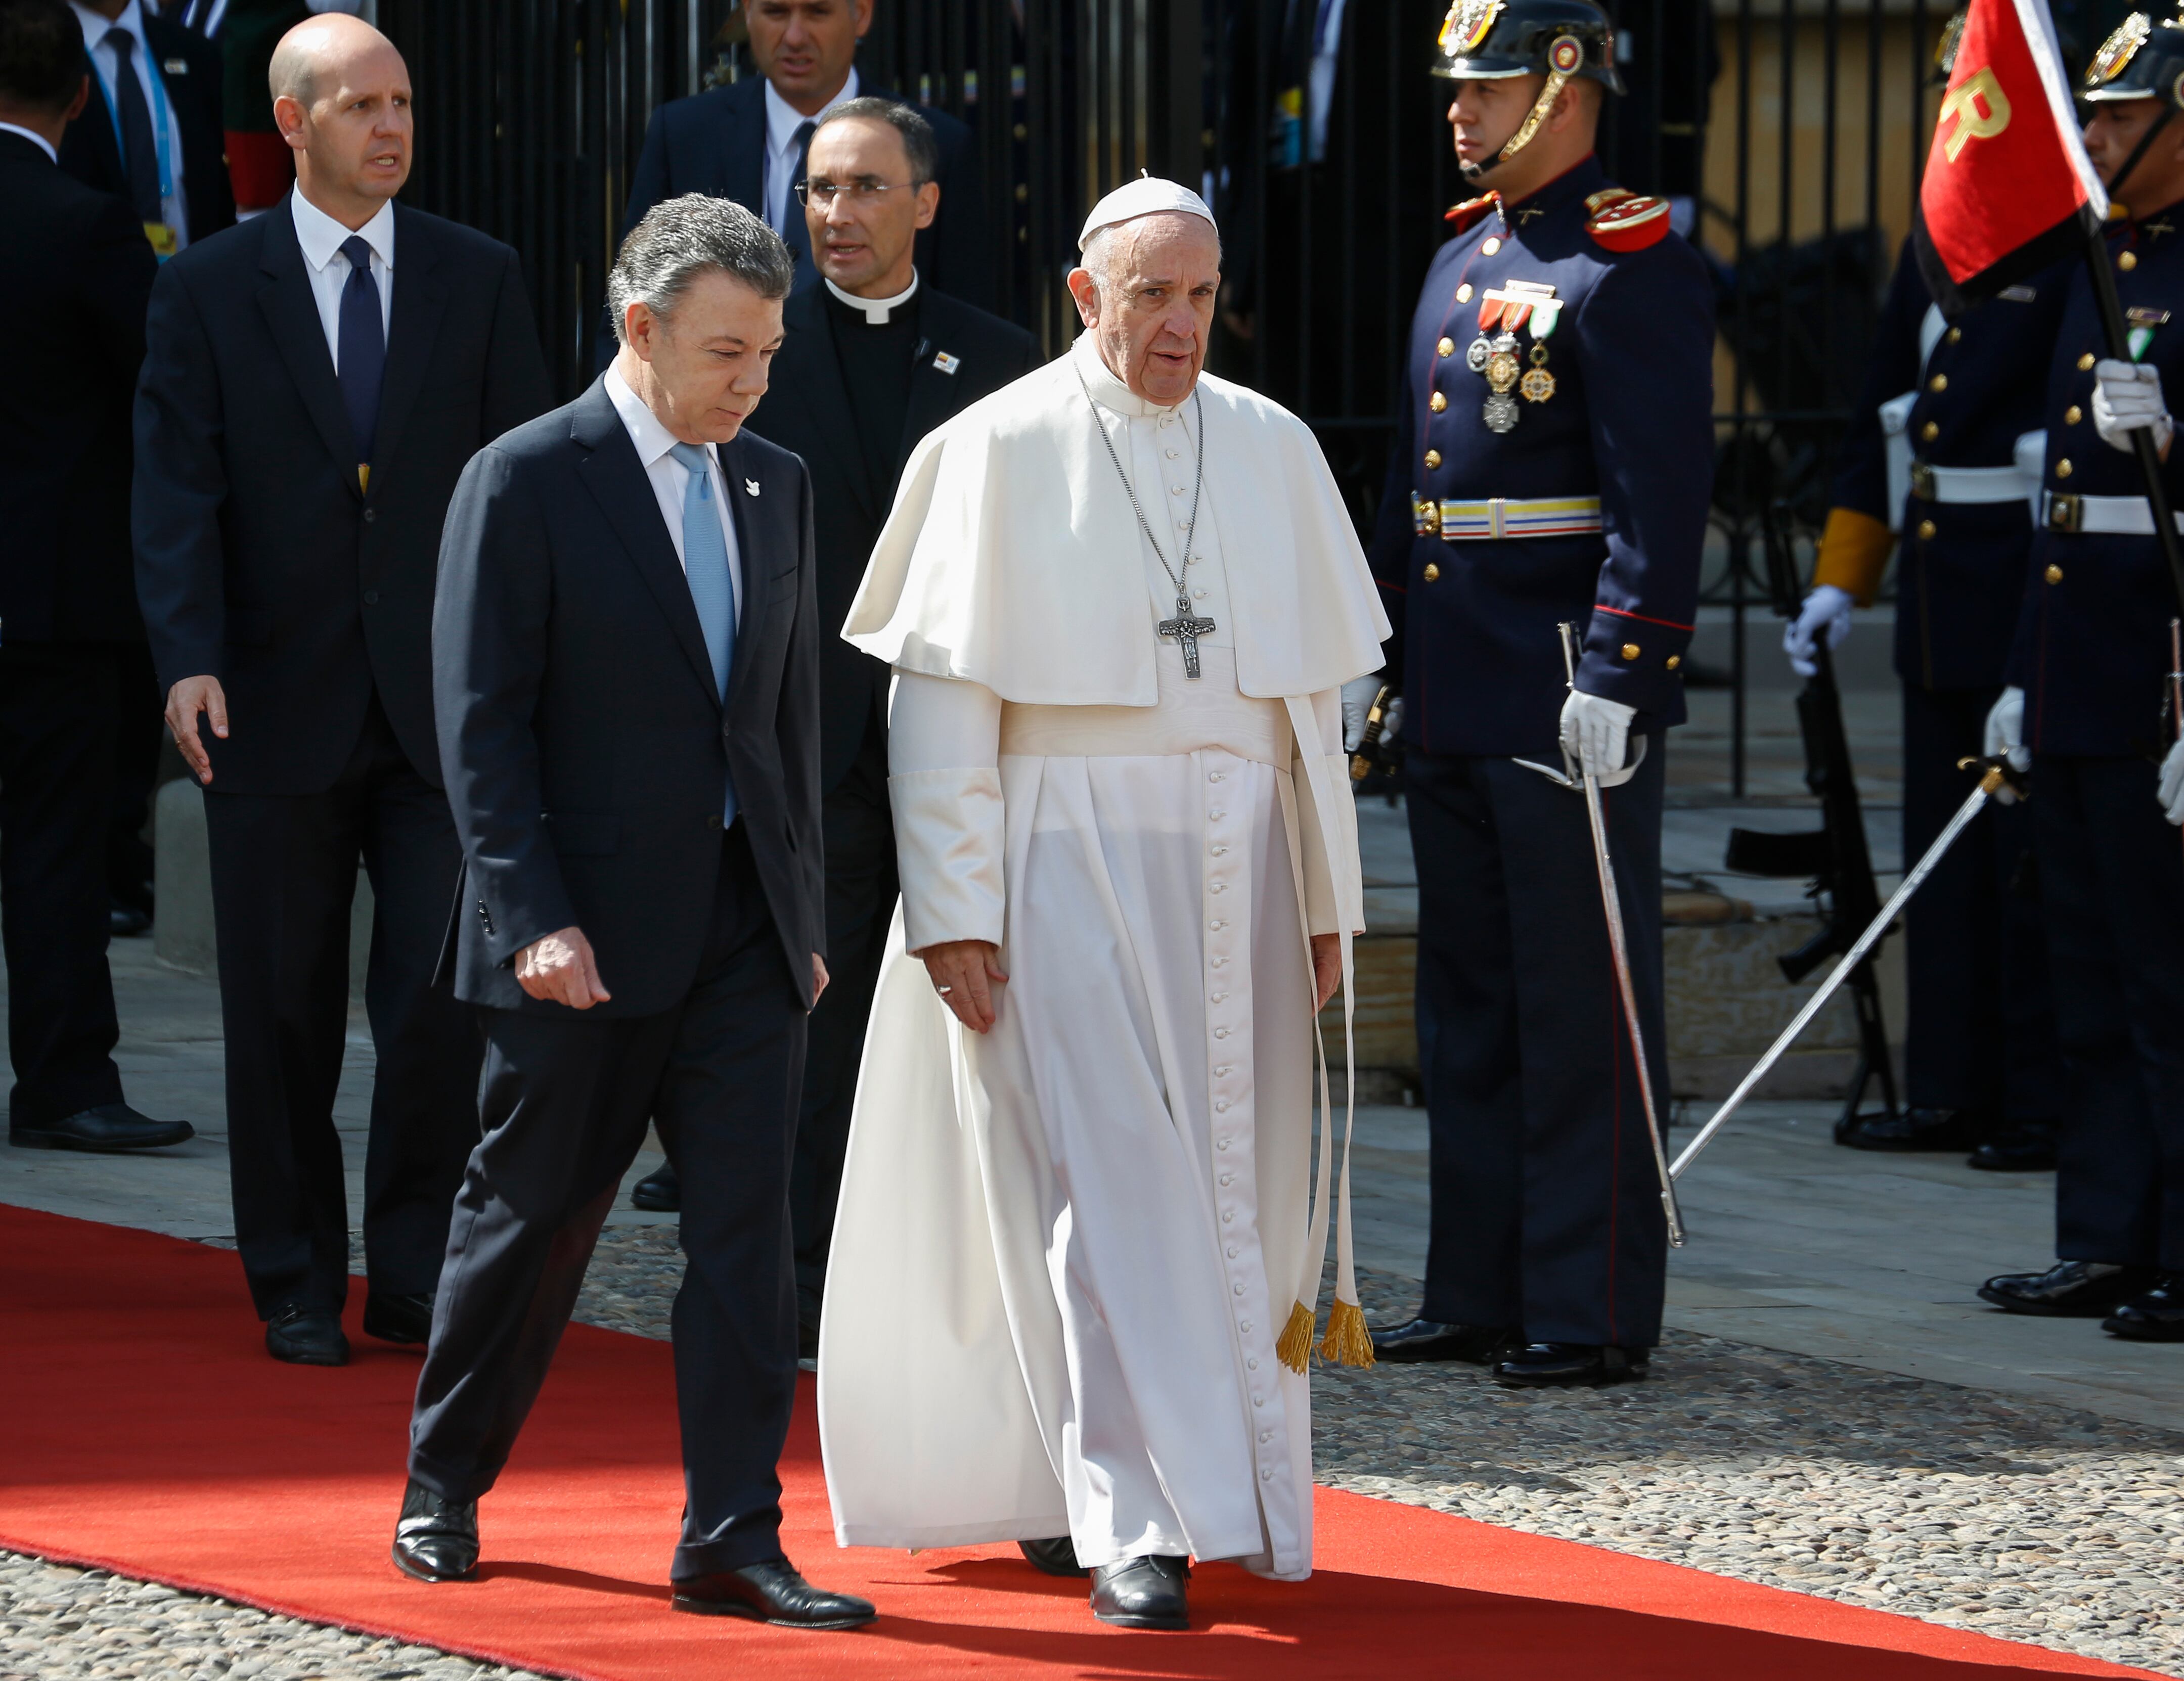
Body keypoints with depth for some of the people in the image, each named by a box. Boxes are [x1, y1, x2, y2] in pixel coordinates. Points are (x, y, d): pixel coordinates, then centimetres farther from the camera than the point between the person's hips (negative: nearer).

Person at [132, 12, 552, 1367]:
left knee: (443, 998, -5)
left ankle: (416, 1274, 8)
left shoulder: (479, 278, 7)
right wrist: (188, 658, -17)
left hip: (445, 702, 1)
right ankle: (298, 1290, 17)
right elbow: (177, 490, -4)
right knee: (284, 1016, 6)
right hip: (279, 705, 0)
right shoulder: (209, 289, 2)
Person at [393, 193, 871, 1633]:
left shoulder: (777, 487, 11)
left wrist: (805, 912, 13)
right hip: (591, 938, -5)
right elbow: (483, 726, -10)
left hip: (746, 927, 5)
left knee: (748, 1231, -2)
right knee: (533, 1215, 7)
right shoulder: (524, 484, -7)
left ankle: (733, 1540, -1)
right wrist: (534, 919, -17)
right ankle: (445, 1485, 26)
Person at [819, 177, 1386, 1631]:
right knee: (1107, 1182, -11)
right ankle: (1133, 1526, -12)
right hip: (1068, 847, -5)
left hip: (1235, 857, 5)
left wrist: (1327, 894, 9)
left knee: (1228, 1180, 5)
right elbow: (940, 696, -4)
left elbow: (1311, 689, 12)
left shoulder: (1274, 451, 9)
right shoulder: (1002, 451, -3)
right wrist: (953, 908, -10)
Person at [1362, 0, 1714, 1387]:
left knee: (1580, 1013, -3)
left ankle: (1594, 1312, 2)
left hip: (1570, 709, -9)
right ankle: (1480, 1295, 20)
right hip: (1455, 702, 9)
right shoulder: (1464, 259, 15)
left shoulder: (1631, 267, -12)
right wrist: (1377, 647, 18)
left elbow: (1662, 494, -18)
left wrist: (1618, 679, -22)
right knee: (1469, 1010, 13)